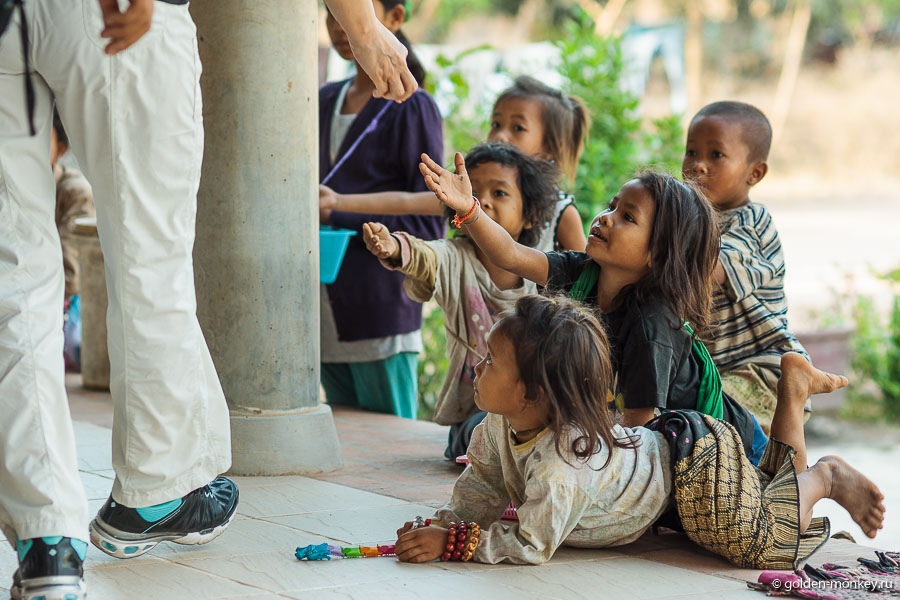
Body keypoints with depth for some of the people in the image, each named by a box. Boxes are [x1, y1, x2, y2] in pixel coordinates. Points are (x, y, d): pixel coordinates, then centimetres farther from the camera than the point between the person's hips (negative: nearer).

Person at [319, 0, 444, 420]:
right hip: (327, 320, 6)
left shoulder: (411, 108, -6)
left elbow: (429, 226, -10)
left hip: (381, 317, -6)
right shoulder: (324, 103, 15)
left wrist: (339, 215, -16)